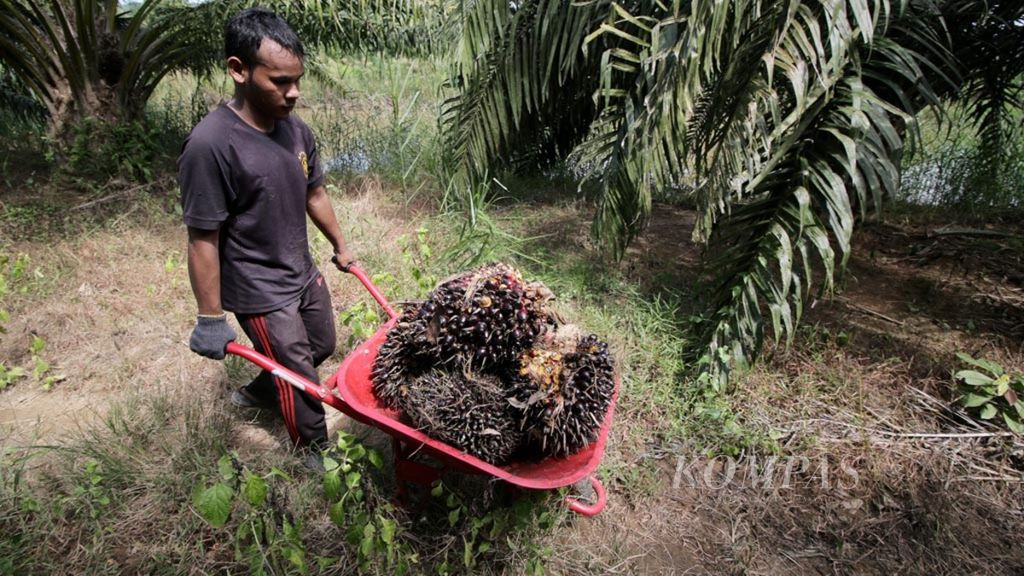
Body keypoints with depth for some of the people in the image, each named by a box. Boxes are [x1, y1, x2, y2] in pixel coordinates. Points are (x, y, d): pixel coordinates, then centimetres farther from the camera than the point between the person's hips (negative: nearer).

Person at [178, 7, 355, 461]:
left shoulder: (295, 129, -4)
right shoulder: (210, 145, -26)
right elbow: (203, 240, -21)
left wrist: (340, 246, 20)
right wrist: (211, 319, -15)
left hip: (304, 274, 8)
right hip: (260, 293, -7)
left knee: (322, 347, 25)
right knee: (300, 380, 6)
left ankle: (256, 392, 51)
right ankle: (316, 457, 32)